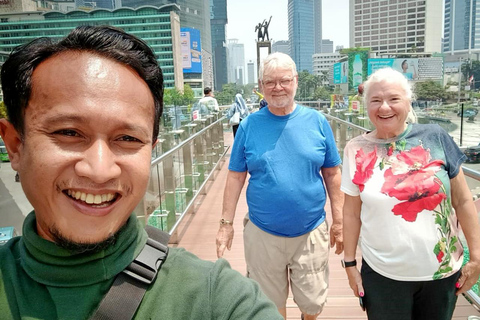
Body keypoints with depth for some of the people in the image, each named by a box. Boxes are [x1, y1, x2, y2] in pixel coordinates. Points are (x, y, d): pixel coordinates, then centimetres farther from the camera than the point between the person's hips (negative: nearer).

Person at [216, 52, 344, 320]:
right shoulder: (250, 125, -4)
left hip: (311, 232, 1)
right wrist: (227, 223, -3)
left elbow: (332, 174, 1)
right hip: (263, 234, 0)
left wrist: (339, 221, 2)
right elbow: (236, 177, -1)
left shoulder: (317, 121, -3)